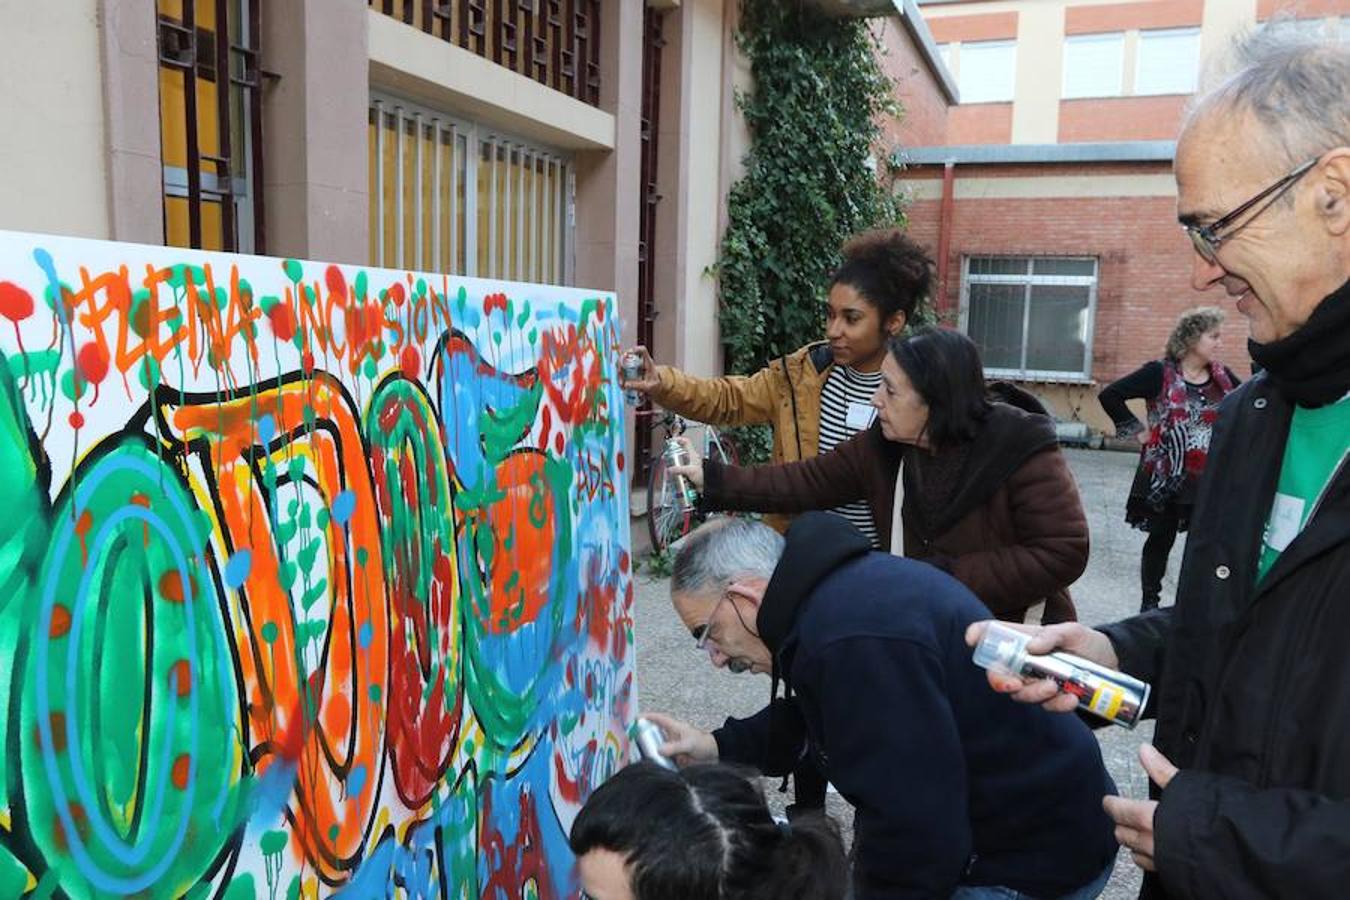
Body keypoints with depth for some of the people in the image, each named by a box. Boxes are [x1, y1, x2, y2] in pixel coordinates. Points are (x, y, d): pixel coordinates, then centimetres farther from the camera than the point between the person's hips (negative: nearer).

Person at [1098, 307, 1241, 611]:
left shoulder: (1222, 376, 5)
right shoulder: (1160, 373, -9)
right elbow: (1110, 395, -11)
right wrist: (1137, 431, -10)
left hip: (1210, 479, 4)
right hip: (1165, 476, -4)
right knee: (1161, 539, 10)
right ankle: (1150, 601, 25)